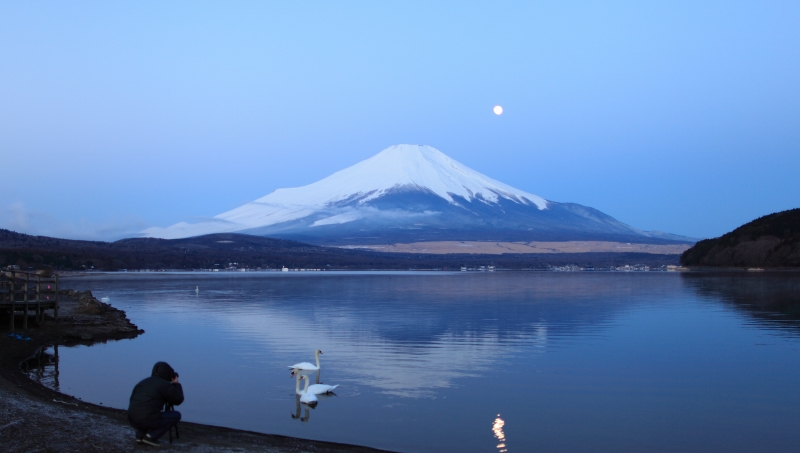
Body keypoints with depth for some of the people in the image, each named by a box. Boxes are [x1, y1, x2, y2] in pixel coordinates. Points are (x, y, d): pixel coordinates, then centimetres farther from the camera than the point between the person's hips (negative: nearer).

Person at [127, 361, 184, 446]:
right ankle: (151, 436, 1)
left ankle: (140, 434, 15)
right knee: (176, 415, 10)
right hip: (148, 421, -7)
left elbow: (133, 400, 28)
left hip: (132, 420, 7)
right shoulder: (165, 384, -3)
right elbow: (178, 400, 6)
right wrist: (176, 384, 20)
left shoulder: (143, 382, 17)